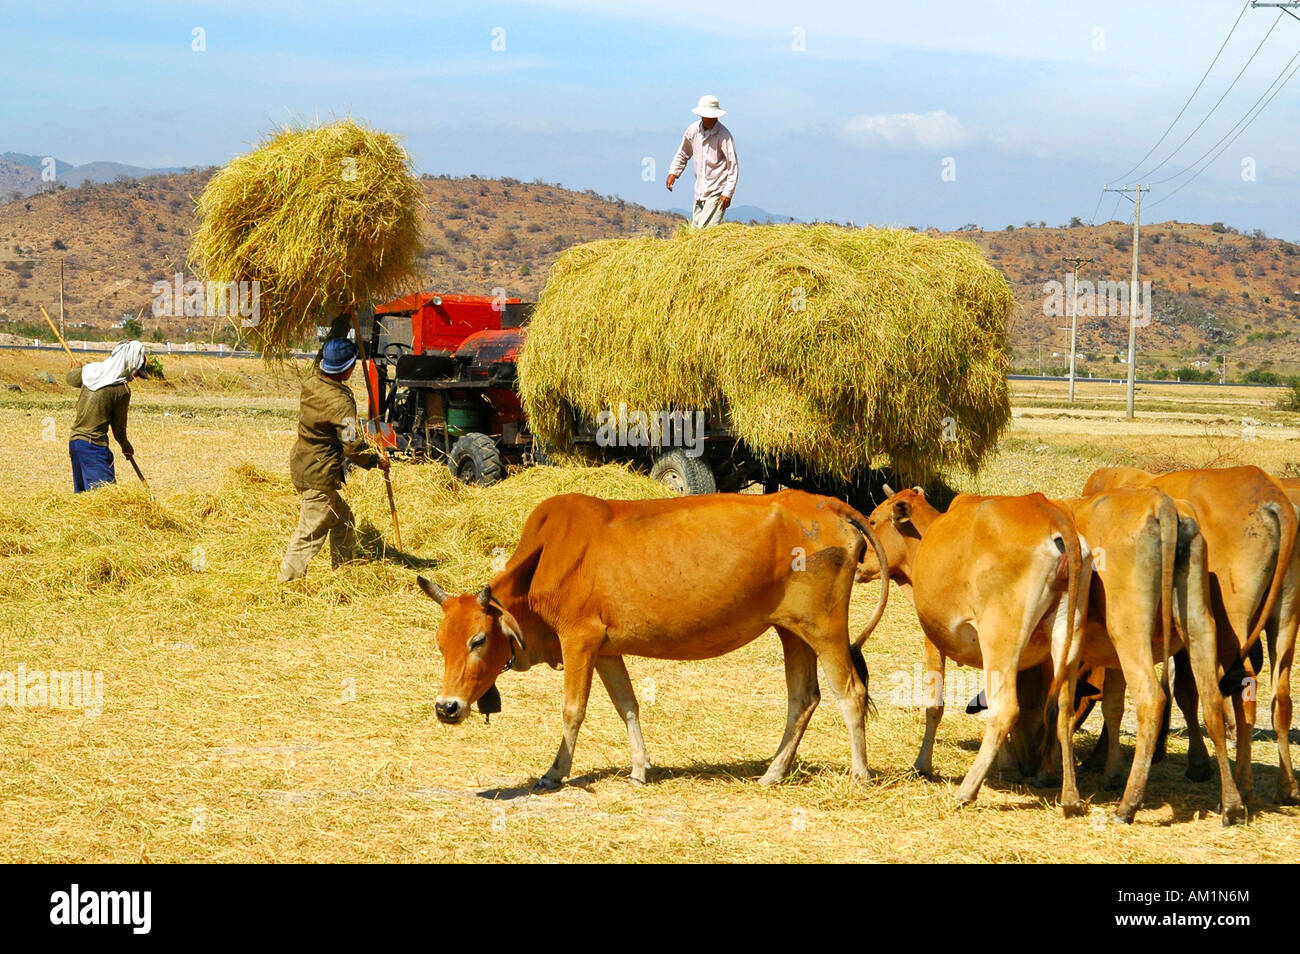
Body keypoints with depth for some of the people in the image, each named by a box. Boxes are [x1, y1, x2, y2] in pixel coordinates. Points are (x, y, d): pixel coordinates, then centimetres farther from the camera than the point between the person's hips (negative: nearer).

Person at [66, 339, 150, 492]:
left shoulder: (90, 370, 4)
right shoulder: (122, 390, -14)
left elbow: (71, 378, 28)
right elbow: (119, 428, -4)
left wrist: (76, 368, 52)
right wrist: (126, 447, 16)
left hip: (74, 441, 8)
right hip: (95, 446, -8)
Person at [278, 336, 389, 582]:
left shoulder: (311, 384, 0)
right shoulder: (341, 402, -24)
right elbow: (353, 447, -23)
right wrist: (377, 460, -6)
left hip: (302, 464, 9)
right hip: (319, 476, -9)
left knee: (342, 518, 23)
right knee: (309, 535, -2)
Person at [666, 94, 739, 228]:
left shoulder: (723, 135, -11)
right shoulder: (693, 129, 4)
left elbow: (733, 166, -11)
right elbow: (682, 154, 22)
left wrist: (728, 193, -16)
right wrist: (673, 173, 7)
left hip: (717, 192, -6)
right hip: (699, 191, 6)